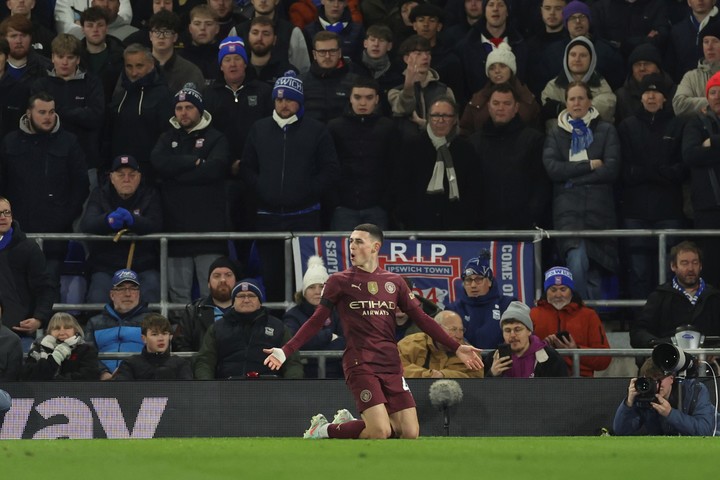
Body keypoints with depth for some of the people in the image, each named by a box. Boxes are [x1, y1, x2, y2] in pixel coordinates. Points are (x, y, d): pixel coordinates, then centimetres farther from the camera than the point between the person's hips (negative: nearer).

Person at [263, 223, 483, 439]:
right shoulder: (339, 281, 4)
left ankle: (351, 424, 18)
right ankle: (323, 430, 5)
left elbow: (422, 319, 14)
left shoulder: (394, 282, 13)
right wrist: (285, 351, -8)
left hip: (391, 365, 5)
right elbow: (316, 322, 3)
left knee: (410, 433, -6)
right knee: (381, 431, -20)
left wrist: (456, 348, 7)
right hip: (360, 364, -5)